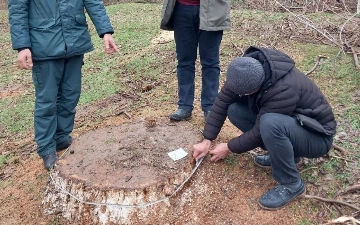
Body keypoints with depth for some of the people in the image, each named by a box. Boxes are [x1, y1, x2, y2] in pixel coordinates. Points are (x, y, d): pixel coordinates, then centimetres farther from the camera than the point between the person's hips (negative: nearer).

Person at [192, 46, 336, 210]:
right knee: (234, 109, -9)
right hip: (284, 119, 7)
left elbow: (260, 132, -26)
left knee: (270, 123, -38)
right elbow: (223, 99, -10)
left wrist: (229, 148, -11)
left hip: (316, 136, -7)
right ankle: (282, 152, 6)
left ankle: (291, 185, -14)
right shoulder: (247, 69, -16)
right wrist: (207, 140, -11)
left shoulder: (284, 90, -36)